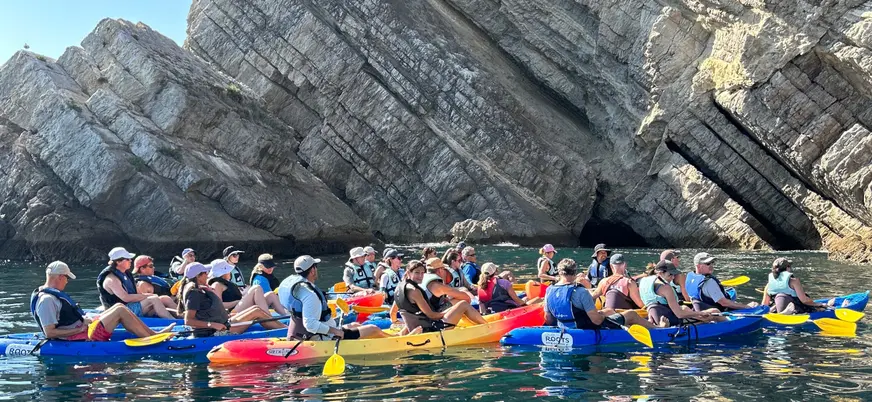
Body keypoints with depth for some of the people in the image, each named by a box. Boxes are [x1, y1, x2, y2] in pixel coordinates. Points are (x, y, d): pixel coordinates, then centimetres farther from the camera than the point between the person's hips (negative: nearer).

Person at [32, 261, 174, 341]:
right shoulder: (47, 300, -19)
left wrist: (84, 321, 9)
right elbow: (49, 332, -24)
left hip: (80, 332, 11)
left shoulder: (51, 293, 15)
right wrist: (79, 330, -19)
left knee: (119, 306, 9)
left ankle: (152, 334, 7)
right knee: (120, 311, -12)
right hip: (79, 339, -11)